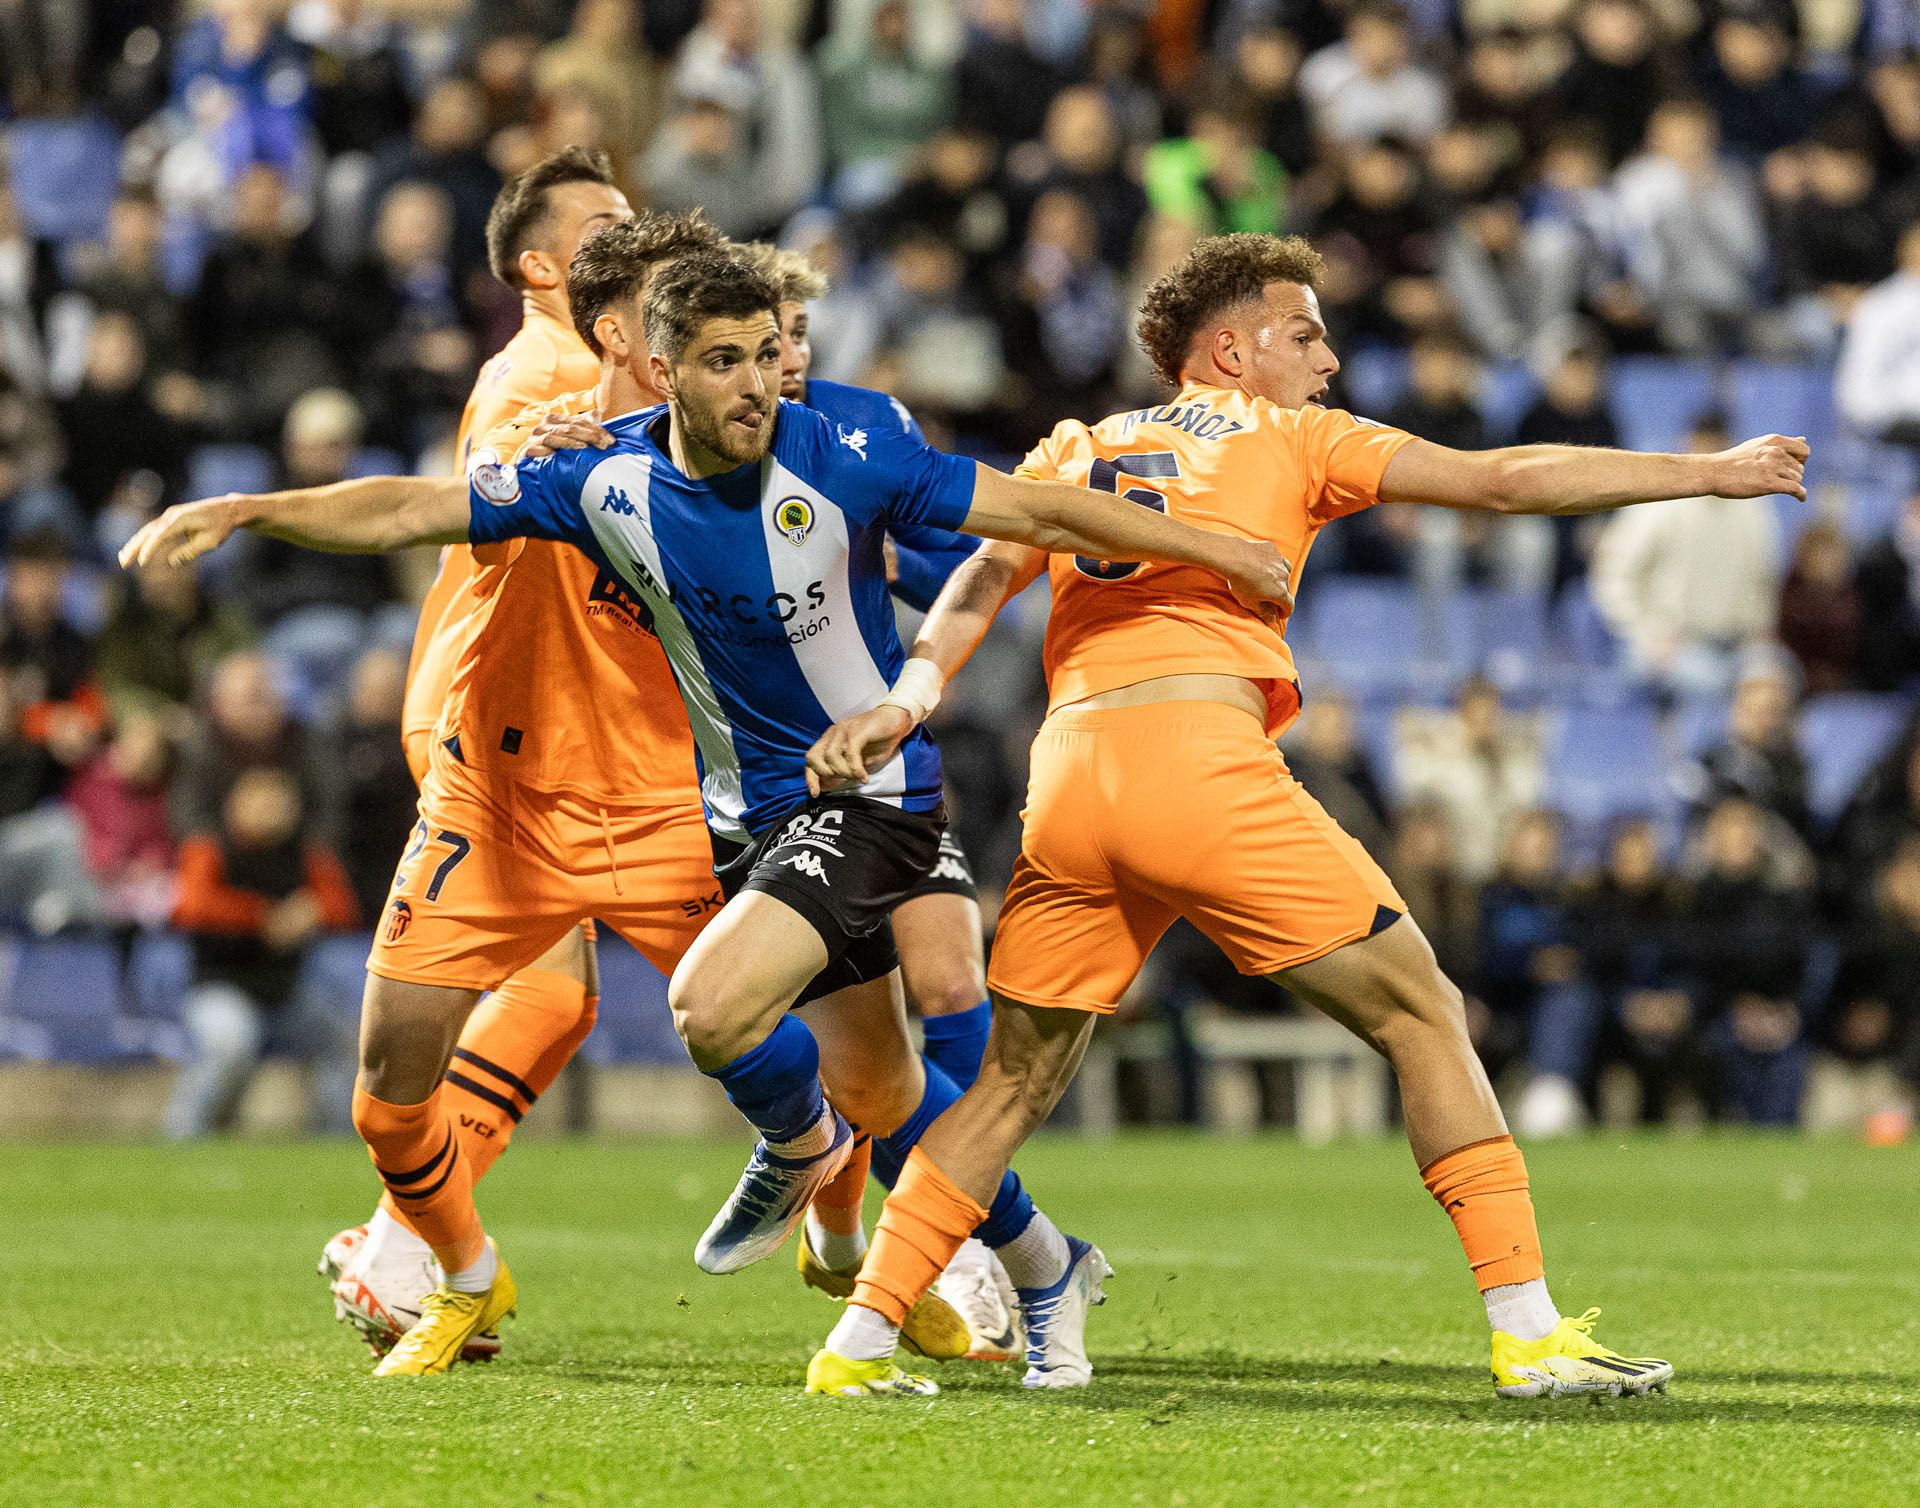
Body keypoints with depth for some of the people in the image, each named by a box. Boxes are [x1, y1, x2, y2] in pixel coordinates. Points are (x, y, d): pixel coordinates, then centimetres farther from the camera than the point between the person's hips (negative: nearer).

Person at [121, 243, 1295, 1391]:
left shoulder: (840, 460, -19)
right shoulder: (611, 481, -10)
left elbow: (1037, 512, -11)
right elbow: (406, 511, -8)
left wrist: (1211, 547, -9)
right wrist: (243, 511, -17)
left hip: (870, 791, -5)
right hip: (746, 809, 5)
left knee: (711, 1006, -25)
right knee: (881, 1093, 13)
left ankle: (801, 1143, 8)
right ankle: (1041, 1266, 36)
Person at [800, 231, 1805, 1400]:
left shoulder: (1075, 450, 25)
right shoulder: (1292, 439, 14)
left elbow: (985, 576, 10)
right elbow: (1505, 481, 12)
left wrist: (905, 704, 0)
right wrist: (1706, 473, 17)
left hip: (1068, 778, 5)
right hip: (1203, 760, -5)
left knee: (1018, 1080, 16)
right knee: (1424, 1016, 4)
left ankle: (859, 1339, 8)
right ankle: (1529, 1330, -3)